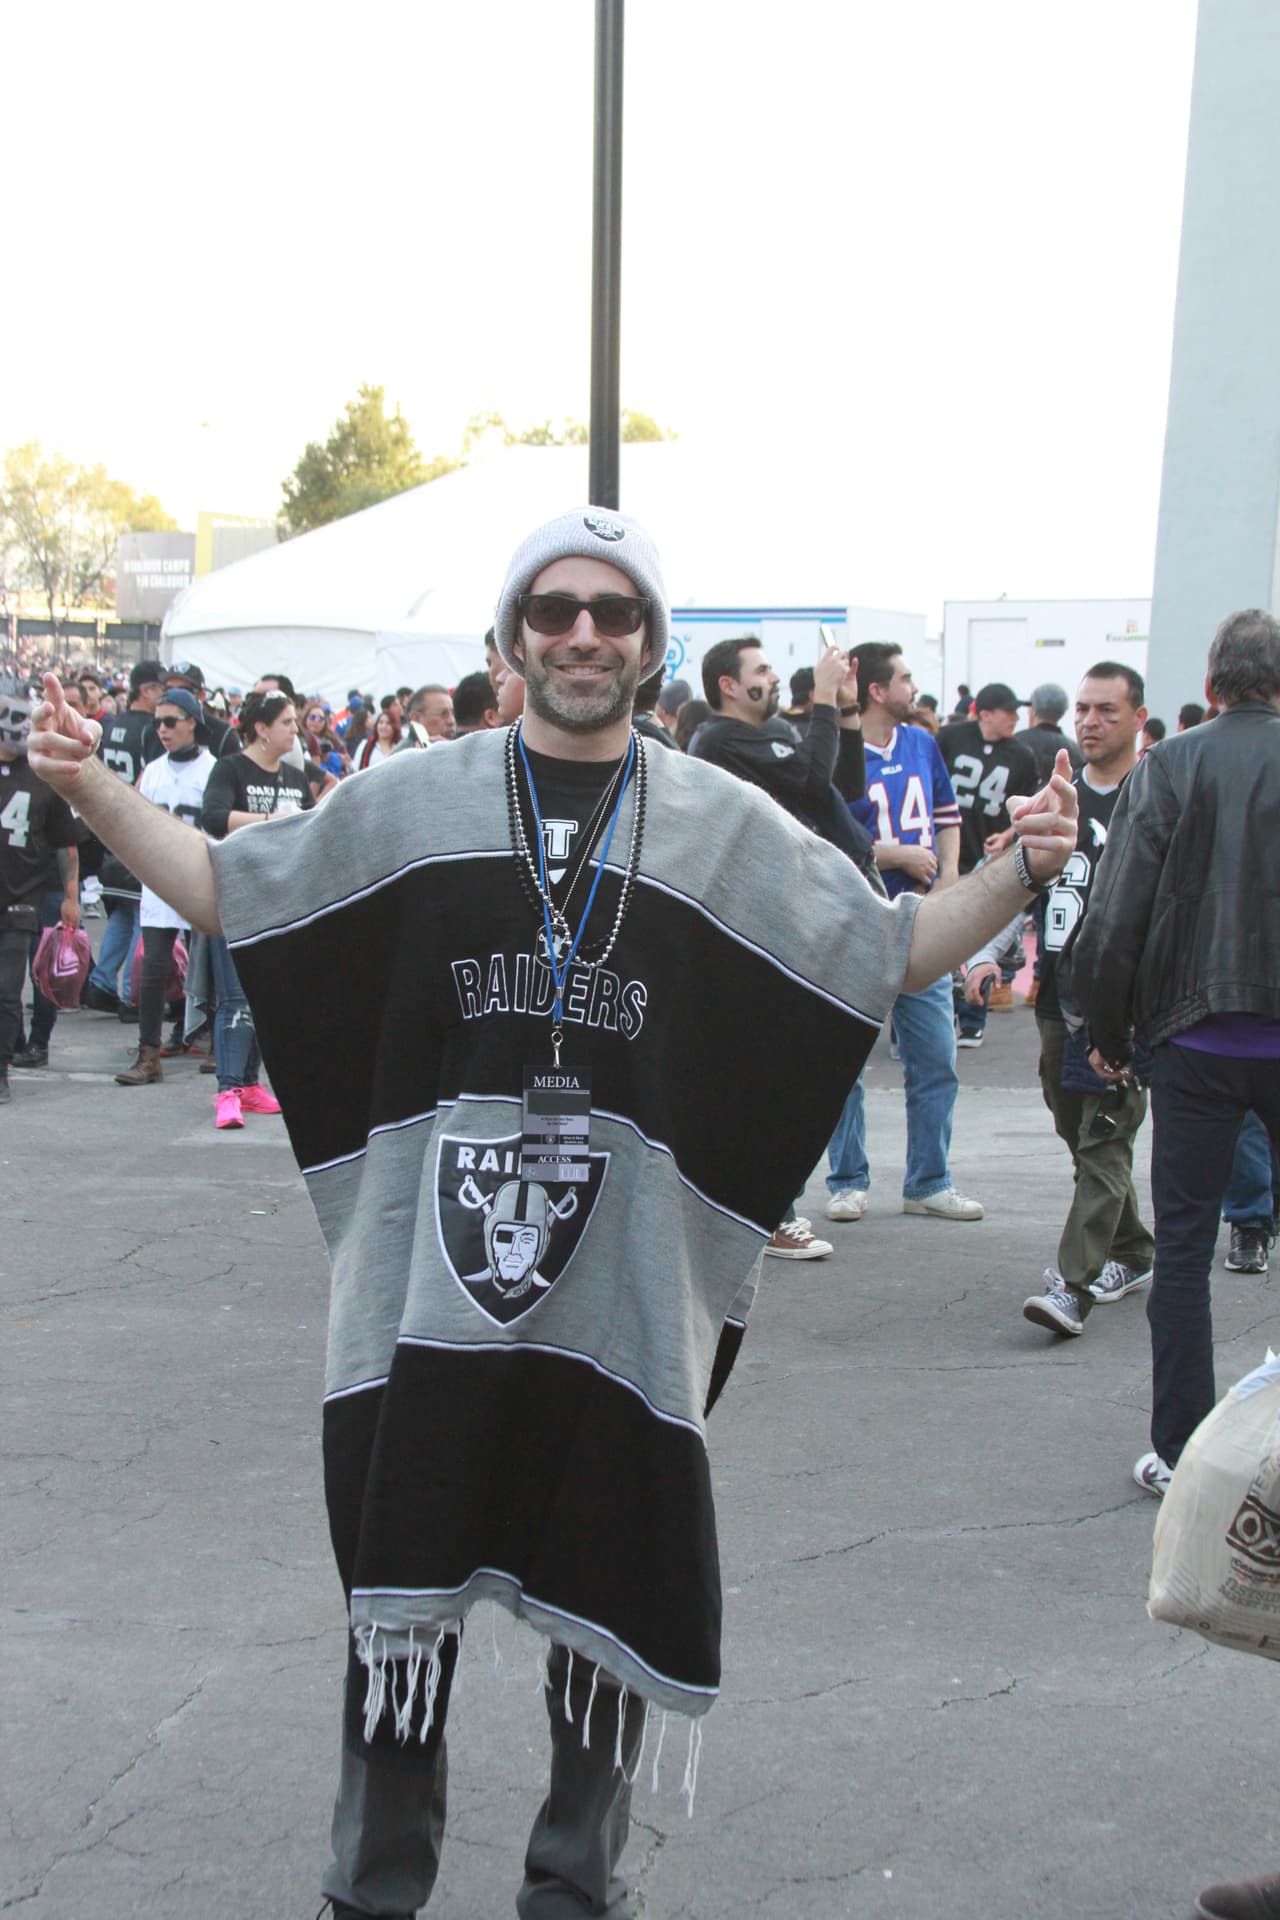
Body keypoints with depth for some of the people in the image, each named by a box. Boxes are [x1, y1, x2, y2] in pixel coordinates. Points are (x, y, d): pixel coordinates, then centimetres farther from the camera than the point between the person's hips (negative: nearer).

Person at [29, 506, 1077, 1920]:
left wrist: (1022, 869, -7)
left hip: (627, 1283, 1)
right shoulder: (413, 803, 5)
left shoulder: (724, 825, 6)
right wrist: (93, 792, -3)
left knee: (610, 1588, 11)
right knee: (403, 1586, 7)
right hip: (433, 1273, 0)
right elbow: (228, 891, 9)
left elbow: (893, 953, 7)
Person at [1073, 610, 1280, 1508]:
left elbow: (1115, 920, -6)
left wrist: (1111, 1034, 5)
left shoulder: (1168, 768, -4)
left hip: (1197, 1039, -1)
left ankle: (1180, 1450, 10)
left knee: (1183, 1248, 7)